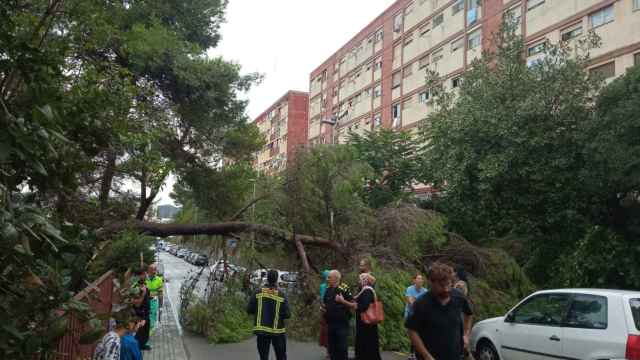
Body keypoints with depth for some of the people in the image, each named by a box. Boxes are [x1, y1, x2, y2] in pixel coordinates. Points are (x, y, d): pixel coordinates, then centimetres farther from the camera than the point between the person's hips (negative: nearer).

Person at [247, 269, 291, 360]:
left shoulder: (258, 293, -6)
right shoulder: (282, 296, -10)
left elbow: (249, 310, -4)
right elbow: (287, 314, -12)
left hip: (262, 330, 1)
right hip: (277, 331, -1)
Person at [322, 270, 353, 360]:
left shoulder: (344, 289, -11)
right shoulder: (328, 290, 9)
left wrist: (342, 300, -25)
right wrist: (322, 308, 4)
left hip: (342, 324, -6)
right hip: (330, 324, 6)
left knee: (342, 348, -4)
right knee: (332, 349, 11)